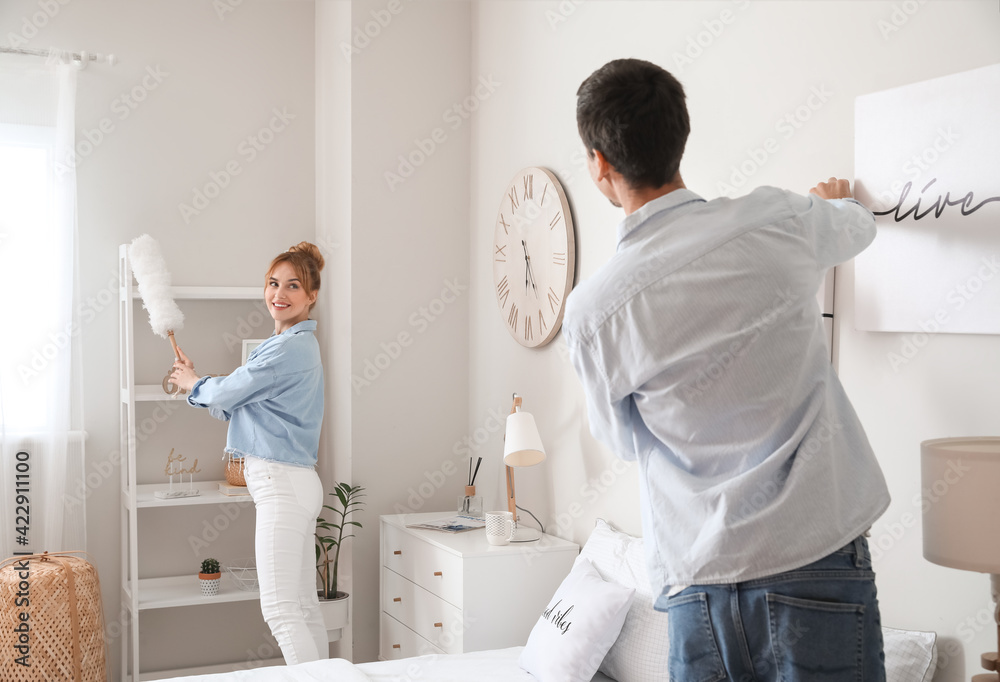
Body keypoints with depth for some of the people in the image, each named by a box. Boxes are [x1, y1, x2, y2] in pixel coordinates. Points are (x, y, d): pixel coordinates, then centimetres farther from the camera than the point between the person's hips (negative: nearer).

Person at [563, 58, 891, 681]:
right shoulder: (779, 221, -7)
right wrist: (837, 203, 43)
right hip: (816, 564, 0)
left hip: (696, 588, 0)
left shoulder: (590, 311, -8)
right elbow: (861, 228, 19)